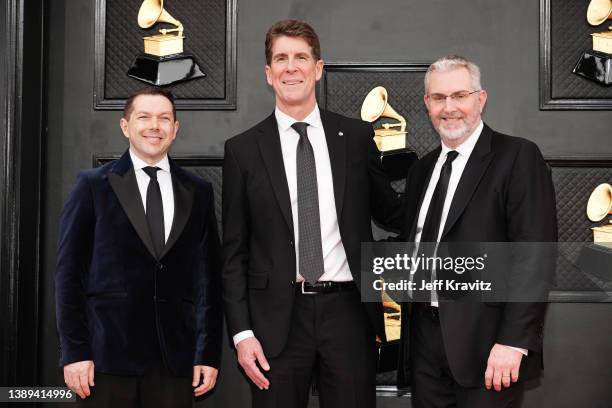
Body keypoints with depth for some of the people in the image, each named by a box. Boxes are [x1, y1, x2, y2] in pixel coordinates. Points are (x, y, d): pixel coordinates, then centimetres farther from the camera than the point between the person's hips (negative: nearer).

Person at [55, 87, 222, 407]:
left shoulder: (198, 191, 10)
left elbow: (208, 276, 8)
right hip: (108, 354, -2)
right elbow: (68, 272, 1)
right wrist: (73, 352, -5)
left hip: (176, 356, 2)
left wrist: (208, 353, 2)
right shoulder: (93, 185, 3)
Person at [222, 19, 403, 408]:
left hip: (348, 310, 1)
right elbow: (234, 251, 3)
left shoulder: (357, 136, 5)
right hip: (278, 317, 0)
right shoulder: (243, 149, 2)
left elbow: (390, 211, 16)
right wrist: (242, 332, -3)